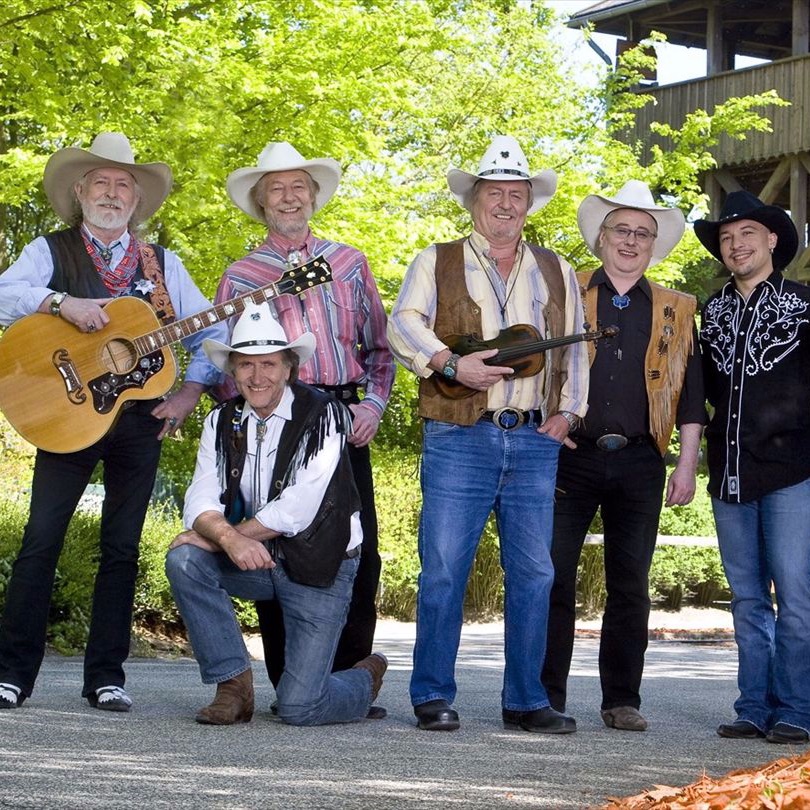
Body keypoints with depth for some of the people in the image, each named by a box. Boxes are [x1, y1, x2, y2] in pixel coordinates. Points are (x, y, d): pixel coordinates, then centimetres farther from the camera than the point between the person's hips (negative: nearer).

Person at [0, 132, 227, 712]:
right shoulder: (51, 251, 7)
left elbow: (211, 331, 13)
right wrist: (63, 303, -25)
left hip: (141, 419, 3)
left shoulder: (162, 264, 15)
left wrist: (190, 393, 0)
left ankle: (106, 676, 8)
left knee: (123, 548, 3)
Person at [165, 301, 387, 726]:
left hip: (318, 567, -5)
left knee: (299, 707, -12)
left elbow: (296, 510, -23)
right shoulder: (222, 421, 2)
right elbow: (201, 502, -8)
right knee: (183, 559, -24)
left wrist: (215, 535, -19)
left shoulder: (324, 416, -14)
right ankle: (233, 683, -11)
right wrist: (229, 539, -31)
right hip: (254, 562, 5)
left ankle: (366, 678, 24)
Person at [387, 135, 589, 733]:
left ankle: (526, 700, 12)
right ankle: (434, 696, 4)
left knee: (533, 572, 3)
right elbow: (403, 325, -6)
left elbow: (575, 348, 18)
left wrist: (568, 410, 6)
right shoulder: (438, 263, 8)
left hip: (535, 442, 3)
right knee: (443, 569, -5)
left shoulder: (556, 272, 18)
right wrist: (451, 364, -19)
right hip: (458, 438, -3)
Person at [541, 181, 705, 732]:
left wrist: (687, 465, 5)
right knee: (554, 578, -3)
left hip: (640, 462, 1)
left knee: (631, 585, 3)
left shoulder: (677, 311, 14)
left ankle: (622, 700, 10)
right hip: (571, 455, -1)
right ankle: (546, 697, 4)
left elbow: (691, 393, 12)